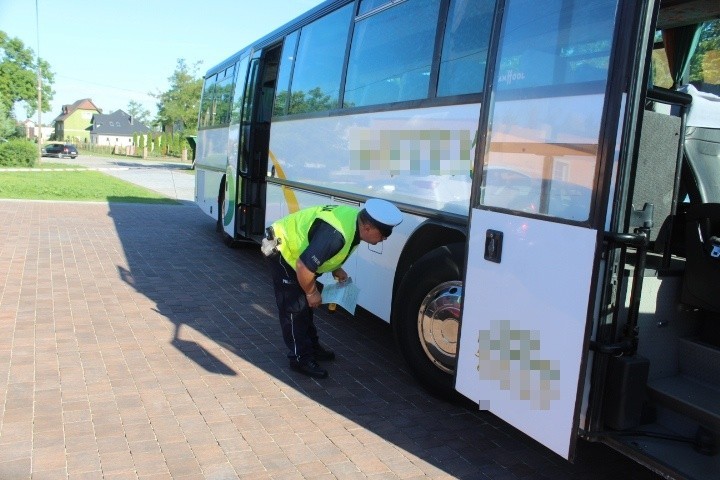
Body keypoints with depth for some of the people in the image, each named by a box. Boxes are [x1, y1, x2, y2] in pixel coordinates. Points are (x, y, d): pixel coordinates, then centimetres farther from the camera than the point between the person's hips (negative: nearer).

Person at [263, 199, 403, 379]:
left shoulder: (355, 218, -8)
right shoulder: (336, 234, -39)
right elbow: (303, 266, -35)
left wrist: (336, 269, 3)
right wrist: (311, 292, -18)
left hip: (296, 248, 10)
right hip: (283, 251, -10)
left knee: (305, 304, 18)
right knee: (294, 307, -6)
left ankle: (312, 347, 30)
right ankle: (300, 358, 3)